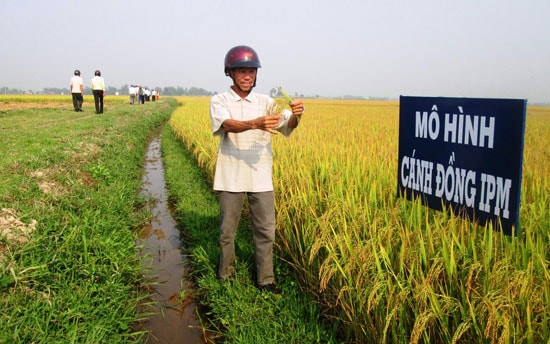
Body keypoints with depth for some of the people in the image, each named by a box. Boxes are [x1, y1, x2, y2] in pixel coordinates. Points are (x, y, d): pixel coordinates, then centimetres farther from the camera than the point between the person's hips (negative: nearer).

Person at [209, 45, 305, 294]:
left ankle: (265, 280, 19)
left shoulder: (265, 102, 7)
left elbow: (286, 125, -8)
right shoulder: (219, 101, -1)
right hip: (231, 178, -2)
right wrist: (255, 124, -40)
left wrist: (295, 115, -32)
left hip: (261, 178, 2)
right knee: (227, 230, 10)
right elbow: (228, 124, -21)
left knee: (266, 230, 6)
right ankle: (225, 276, 29)